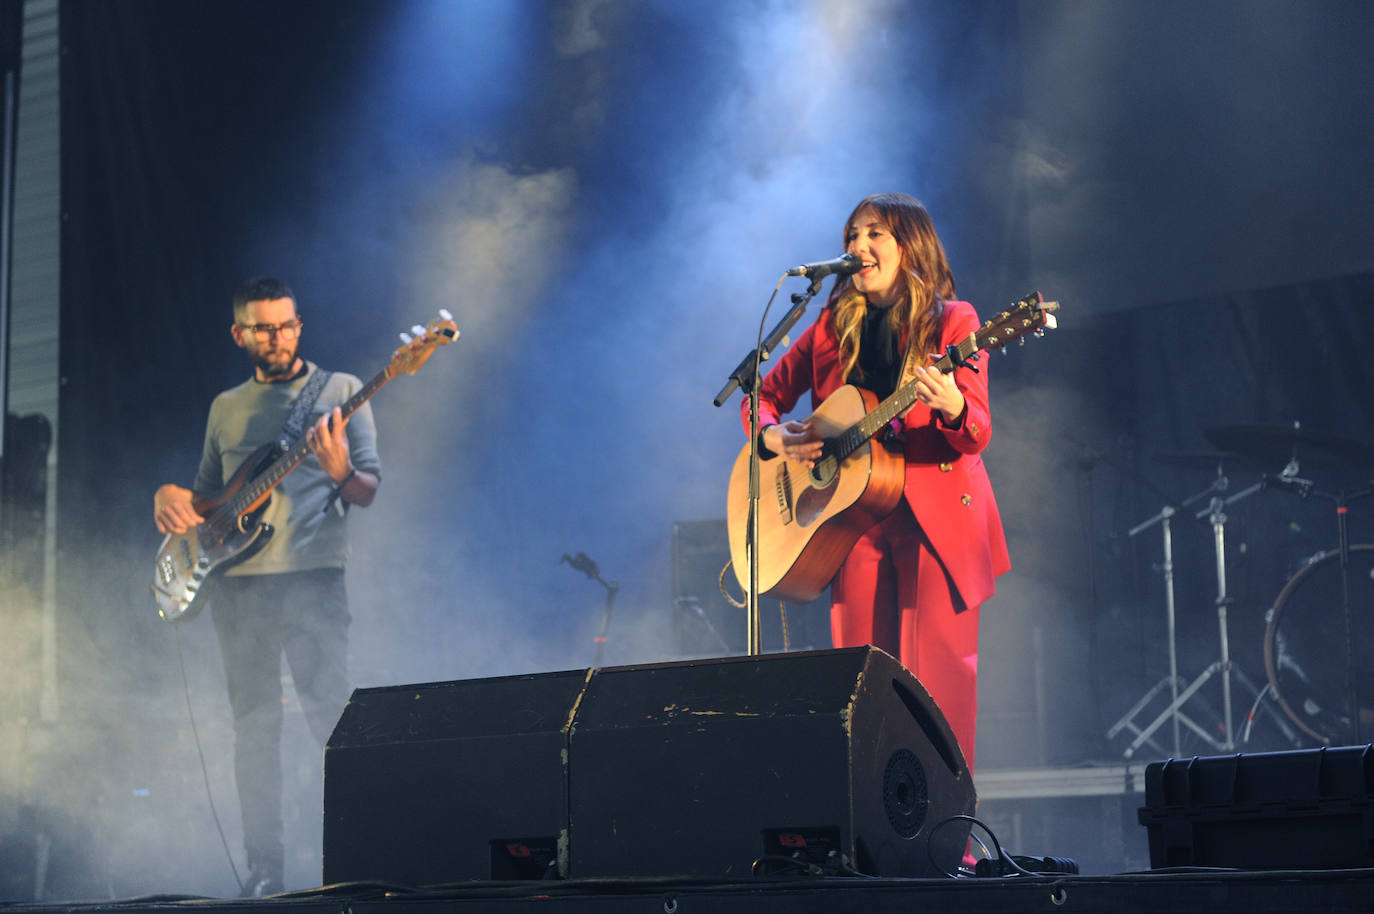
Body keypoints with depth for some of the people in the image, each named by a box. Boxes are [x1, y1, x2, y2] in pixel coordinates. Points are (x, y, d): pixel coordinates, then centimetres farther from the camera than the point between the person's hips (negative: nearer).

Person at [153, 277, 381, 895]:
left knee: (329, 712, -12)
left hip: (311, 575, -4)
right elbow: (206, 495, 26)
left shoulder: (340, 391, 7)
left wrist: (341, 474, -20)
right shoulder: (226, 408, 19)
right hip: (238, 583, 4)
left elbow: (369, 491, 2)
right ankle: (264, 870, 6)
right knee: (254, 723, 3)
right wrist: (169, 496, 4)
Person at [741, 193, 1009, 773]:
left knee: (937, 676, -8)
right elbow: (764, 396, 19)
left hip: (939, 522, -4)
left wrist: (952, 409, -31)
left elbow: (976, 436, -9)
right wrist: (774, 436, -3)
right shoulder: (834, 328, 11)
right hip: (854, 518, 4)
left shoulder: (952, 322, 0)